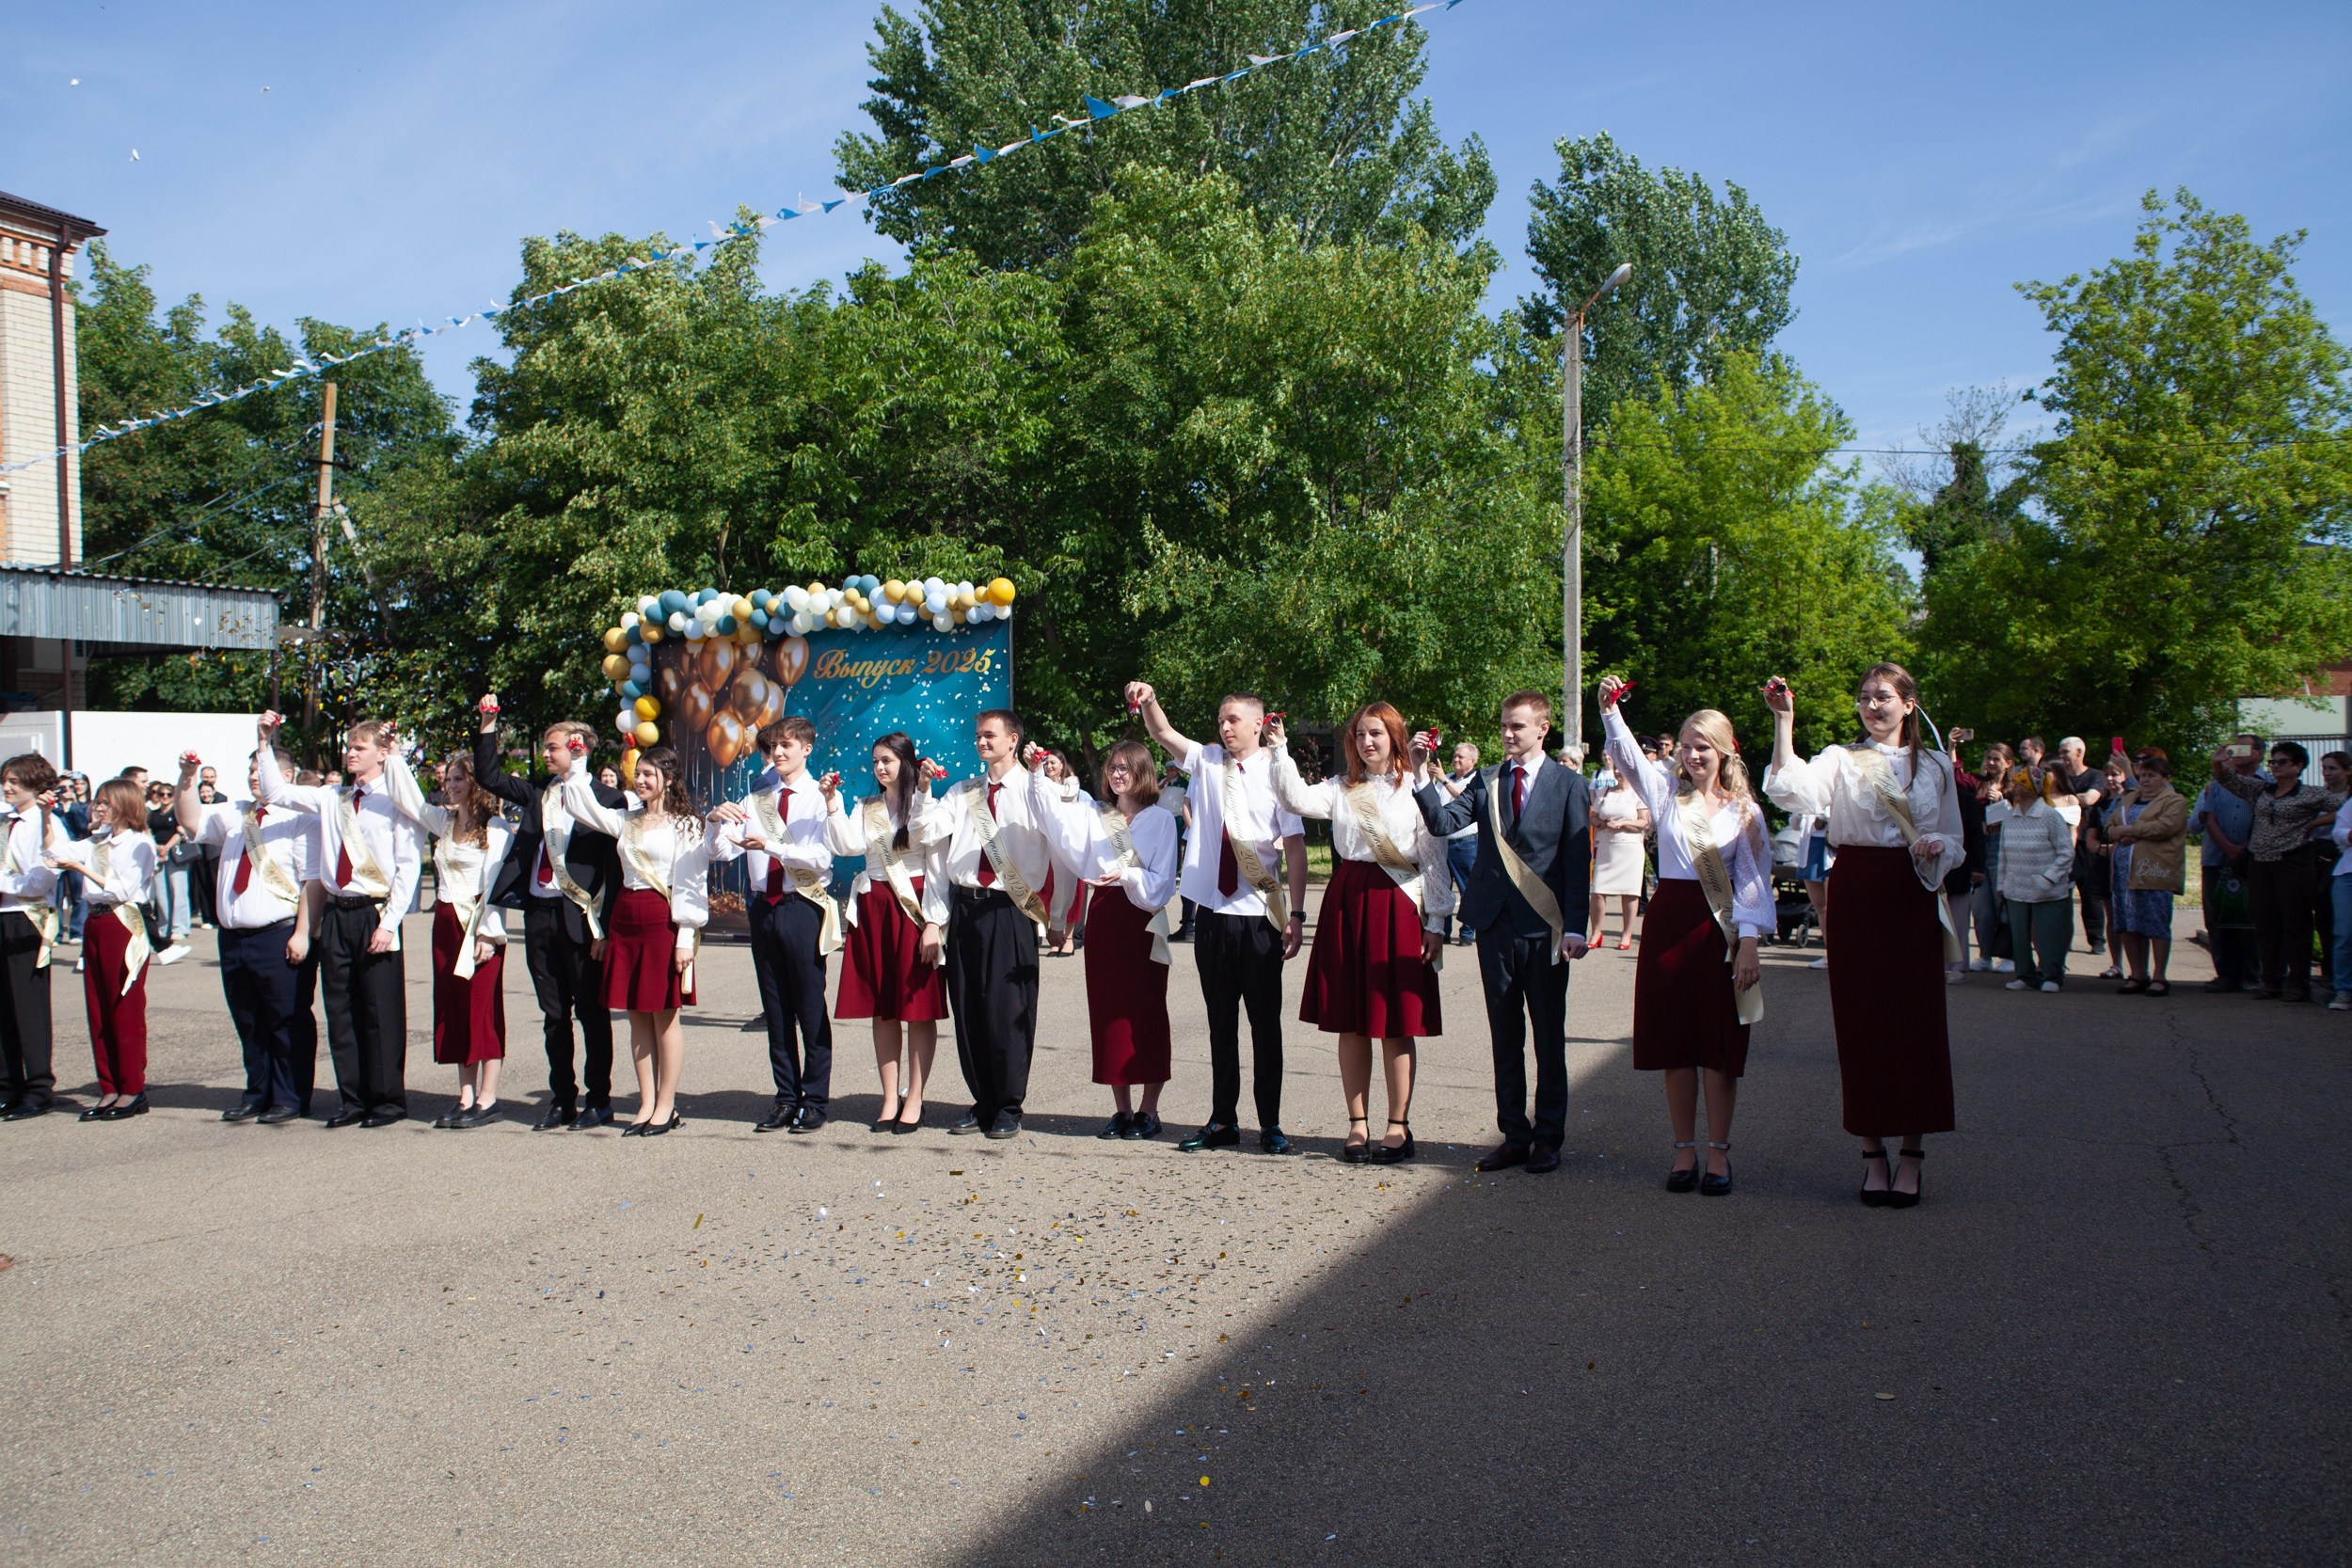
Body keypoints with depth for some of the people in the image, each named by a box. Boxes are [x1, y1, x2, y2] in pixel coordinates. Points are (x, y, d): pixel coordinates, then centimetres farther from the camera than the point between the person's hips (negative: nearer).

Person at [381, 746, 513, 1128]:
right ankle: (466, 1098, 13)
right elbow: (407, 798, 18)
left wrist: (488, 932, -16)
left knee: (482, 1010, -4)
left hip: (479, 925, -8)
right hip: (446, 923, 8)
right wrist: (393, 757, 12)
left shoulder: (495, 827, -8)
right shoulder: (444, 821, 14)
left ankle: (487, 1099, 1)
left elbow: (495, 882, -12)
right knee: (453, 1011, 8)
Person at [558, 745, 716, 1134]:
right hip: (625, 919, 6)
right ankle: (647, 1104, 13)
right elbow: (580, 804, 15)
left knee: (664, 1016, -1)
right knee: (637, 1016, 7)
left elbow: (690, 885, -8)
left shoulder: (686, 826, -3)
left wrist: (685, 938, -13)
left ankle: (666, 1107, 6)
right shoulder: (627, 820, 15)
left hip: (664, 921, -6)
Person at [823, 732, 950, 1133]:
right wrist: (833, 803, -9)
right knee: (882, 1009, 7)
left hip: (913, 909, -5)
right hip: (873, 909, 5)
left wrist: (934, 921, -12)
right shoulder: (865, 808, 15)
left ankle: (914, 1100, 4)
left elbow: (938, 868, -5)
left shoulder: (926, 807, -1)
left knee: (919, 1007, -2)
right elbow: (850, 845, -4)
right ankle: (890, 1099, 12)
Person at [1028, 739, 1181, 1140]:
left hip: (1143, 921, -3)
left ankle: (1149, 1110, 8)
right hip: (1103, 919, 3)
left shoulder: (1161, 818, 2)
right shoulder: (1093, 814, 11)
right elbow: (1057, 814, -11)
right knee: (1107, 1012, 4)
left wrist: (1127, 875, -20)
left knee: (1146, 1013, -1)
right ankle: (1122, 1109, 13)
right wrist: (1037, 776, -24)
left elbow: (1162, 882, -3)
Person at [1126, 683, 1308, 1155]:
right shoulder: (1207, 762, 7)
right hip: (1212, 912, 4)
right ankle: (1223, 1121, 20)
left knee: (1265, 1022, 3)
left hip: (1259, 916, -4)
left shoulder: (1275, 774, -5)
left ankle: (1270, 1125, 12)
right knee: (1220, 1021, 11)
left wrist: (1297, 915, -12)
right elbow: (1163, 734, -3)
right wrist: (1148, 701, -25)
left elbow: (1295, 846, -7)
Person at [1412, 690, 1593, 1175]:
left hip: (1545, 929, -3)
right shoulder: (1486, 782, 8)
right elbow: (1443, 821, -5)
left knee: (1549, 1035, 7)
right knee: (1505, 1036, 10)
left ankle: (1548, 1136, 18)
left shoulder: (1568, 784, -2)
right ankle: (1514, 1135, 19)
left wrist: (1574, 926, -11)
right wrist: (1423, 778, -19)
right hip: (1496, 924, 3)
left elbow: (1578, 859, -5)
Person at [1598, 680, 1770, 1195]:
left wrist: (1749, 942, -9)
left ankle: (1719, 1151, 11)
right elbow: (1626, 756, -9)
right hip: (1669, 922, 2)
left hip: (1721, 929, -1)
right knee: (1675, 1042, 5)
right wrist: (1610, 709, -25)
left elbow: (1753, 878, -1)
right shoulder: (1666, 791, 5)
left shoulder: (1743, 809, 2)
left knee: (1720, 1045, 1)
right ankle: (1684, 1149, 15)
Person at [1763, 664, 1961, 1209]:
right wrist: (1784, 721, -23)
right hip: (1856, 898, -1)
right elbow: (1791, 790, -18)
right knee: (1860, 1021, 1)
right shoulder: (1841, 759, 3)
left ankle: (1911, 1154, 10)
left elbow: (1955, 843, 12)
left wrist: (1936, 845, -11)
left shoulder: (1935, 766, 10)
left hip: (1913, 901, 1)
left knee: (1916, 1020, 0)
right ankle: (1872, 1153, 12)